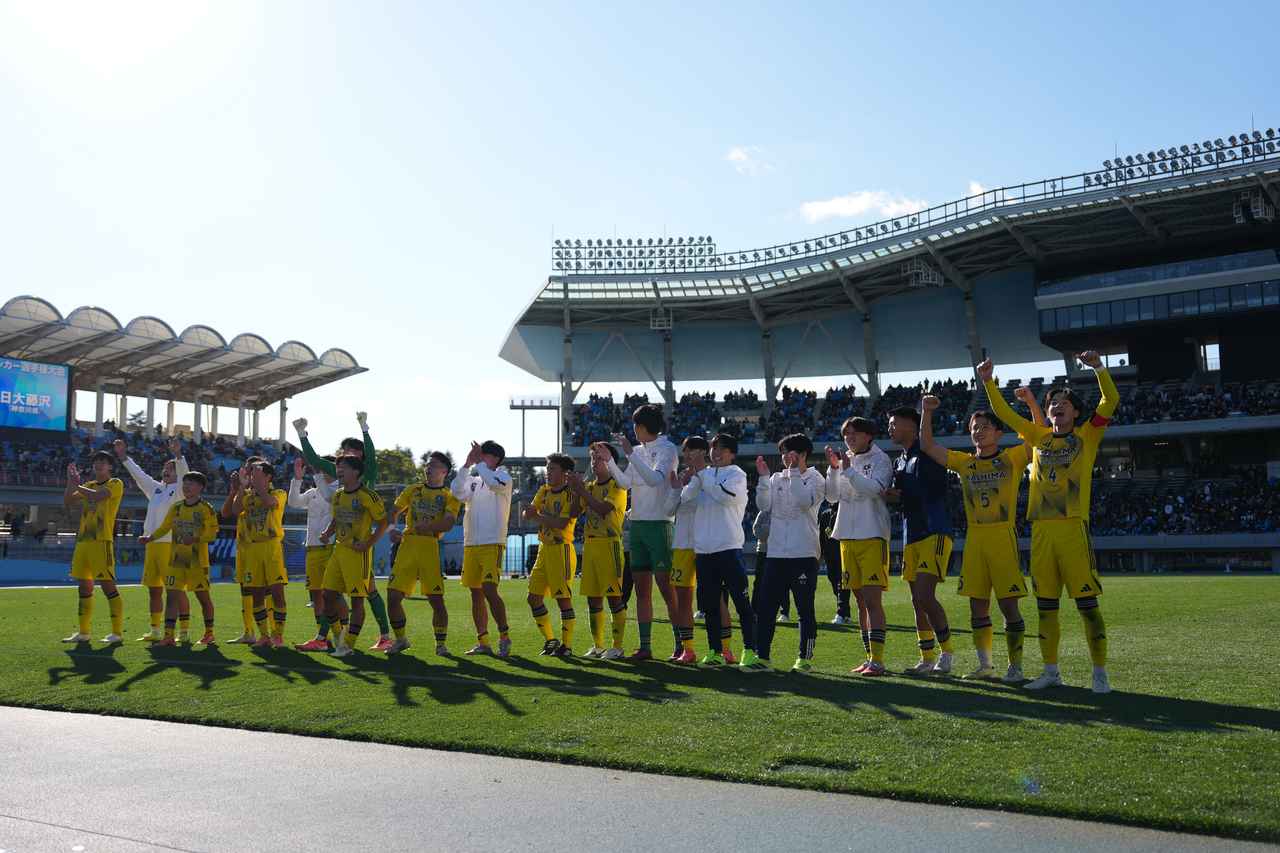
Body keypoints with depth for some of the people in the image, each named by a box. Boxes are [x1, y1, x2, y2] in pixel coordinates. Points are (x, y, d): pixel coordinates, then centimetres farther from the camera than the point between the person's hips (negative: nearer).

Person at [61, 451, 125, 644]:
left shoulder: (115, 484, -1)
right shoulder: (89, 485, 19)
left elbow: (97, 496, -18)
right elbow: (68, 502, 14)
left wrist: (77, 485, -6)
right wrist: (71, 482, 2)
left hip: (102, 541, -7)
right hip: (83, 540, 7)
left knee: (108, 584, -9)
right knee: (84, 586, 10)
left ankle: (117, 632, -6)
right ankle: (83, 632, 18)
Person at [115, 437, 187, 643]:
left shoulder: (179, 490, -1)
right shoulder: (156, 488, 18)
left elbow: (184, 474, -19)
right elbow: (138, 474, 24)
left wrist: (178, 455, -33)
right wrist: (123, 456, 22)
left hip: (171, 545, -7)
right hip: (151, 545, 7)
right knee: (154, 589, 12)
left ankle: (184, 632, -4)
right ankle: (155, 631, 21)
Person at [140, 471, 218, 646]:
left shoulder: (206, 508, -4)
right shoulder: (175, 507, 10)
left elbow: (212, 533, -9)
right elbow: (164, 527, 15)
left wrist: (196, 539, -24)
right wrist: (150, 537, -1)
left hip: (198, 560, -4)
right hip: (175, 559, 4)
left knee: (203, 596, 4)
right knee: (172, 595, -4)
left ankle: (209, 633, 18)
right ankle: (168, 635, -3)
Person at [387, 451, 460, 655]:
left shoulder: (450, 497, 4)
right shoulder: (413, 490, 17)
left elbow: (448, 524, -11)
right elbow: (394, 511, 19)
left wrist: (423, 527, -22)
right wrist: (391, 530, 0)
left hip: (431, 548, -3)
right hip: (407, 546, 3)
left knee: (437, 600, -6)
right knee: (393, 596, -2)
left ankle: (441, 644, 11)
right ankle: (400, 640, 17)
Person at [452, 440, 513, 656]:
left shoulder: (502, 475, 2)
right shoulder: (474, 480, 17)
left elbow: (495, 484, -21)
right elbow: (457, 492, -1)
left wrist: (479, 463, -11)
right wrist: (467, 465, -6)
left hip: (492, 543, -6)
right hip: (470, 543, 6)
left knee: (489, 590, -16)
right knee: (476, 593, 7)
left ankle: (504, 636, -4)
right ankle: (483, 642, 13)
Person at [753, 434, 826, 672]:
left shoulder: (815, 478, 2)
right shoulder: (776, 478, 14)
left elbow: (805, 501, -17)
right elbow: (764, 505, 2)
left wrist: (794, 472, -14)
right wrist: (763, 477, -6)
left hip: (804, 554, -4)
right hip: (776, 553, 4)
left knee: (805, 609, 1)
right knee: (765, 607, 3)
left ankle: (805, 658, 9)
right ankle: (761, 655, 9)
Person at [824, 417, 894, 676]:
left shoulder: (880, 459, -2)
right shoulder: (846, 460, 15)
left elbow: (873, 489, -17)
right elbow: (833, 496, 9)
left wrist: (847, 469, -17)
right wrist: (833, 468, -3)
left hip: (873, 536, -6)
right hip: (848, 537, 6)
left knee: (872, 600, -11)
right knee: (861, 601, 10)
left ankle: (877, 659, -11)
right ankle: (870, 657, 18)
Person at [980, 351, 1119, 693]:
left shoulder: (1087, 436, 7)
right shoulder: (1039, 438, 16)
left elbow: (1110, 401, -5)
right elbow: (1004, 413, 17)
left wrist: (1098, 367, -15)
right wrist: (988, 382, 9)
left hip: (1073, 528, -4)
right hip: (1041, 530, 4)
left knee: (1087, 602, -4)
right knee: (1045, 604, 8)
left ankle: (1100, 673, 6)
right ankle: (1051, 671, 18)